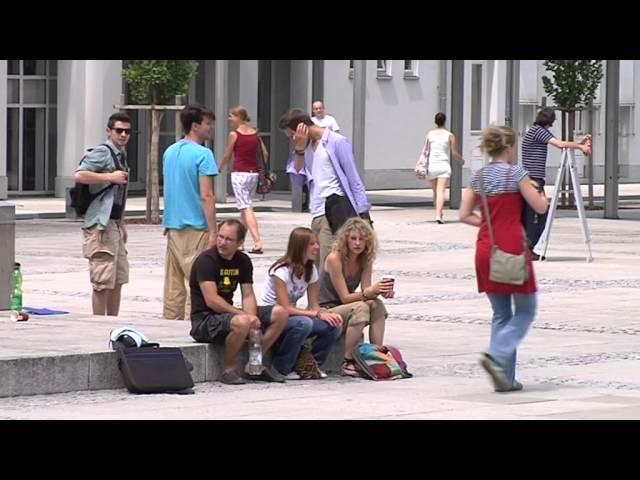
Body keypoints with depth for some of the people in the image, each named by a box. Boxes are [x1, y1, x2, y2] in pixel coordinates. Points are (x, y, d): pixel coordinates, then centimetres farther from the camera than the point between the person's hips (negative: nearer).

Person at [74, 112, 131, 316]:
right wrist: (110, 177, -21)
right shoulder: (102, 153, -10)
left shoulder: (121, 155, 18)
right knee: (103, 282, -7)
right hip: (101, 225, -10)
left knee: (118, 280, 13)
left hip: (115, 224, 10)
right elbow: (79, 175, -24)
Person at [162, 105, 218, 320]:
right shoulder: (202, 154, -12)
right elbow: (206, 196, -16)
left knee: (173, 284, 10)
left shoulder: (170, 152, 12)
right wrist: (213, 232, -15)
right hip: (195, 227, -8)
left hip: (172, 225, 8)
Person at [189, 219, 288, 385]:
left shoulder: (243, 261, 8)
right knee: (241, 322, -38)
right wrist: (245, 315, -23)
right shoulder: (206, 260, -15)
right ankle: (228, 370, -17)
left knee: (280, 313, -3)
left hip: (229, 313, 8)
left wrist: (252, 318, -18)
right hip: (204, 320, -8)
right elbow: (211, 300, -23)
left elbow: (248, 295, 4)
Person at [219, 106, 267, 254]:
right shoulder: (255, 133, 8)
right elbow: (265, 154, 8)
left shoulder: (234, 134, -6)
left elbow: (227, 156, 2)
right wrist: (261, 169, 21)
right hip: (253, 173, 6)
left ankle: (258, 242, -23)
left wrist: (220, 168, 20)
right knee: (245, 207, 18)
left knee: (245, 208, -10)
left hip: (239, 173, -6)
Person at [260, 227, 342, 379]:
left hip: (289, 319, 7)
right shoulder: (282, 271, -19)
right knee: (303, 323, -37)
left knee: (333, 326, -14)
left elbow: (314, 306, 1)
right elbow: (285, 308, -25)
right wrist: (316, 313, -27)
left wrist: (322, 313, -22)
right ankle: (281, 370, -22)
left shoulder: (311, 270, 4)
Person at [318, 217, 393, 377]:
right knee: (361, 308, -32)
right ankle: (348, 363, -28)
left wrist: (381, 291, -28)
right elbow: (345, 297, -22)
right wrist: (370, 291, -37)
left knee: (377, 305, -20)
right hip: (325, 311, -6)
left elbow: (366, 292, -5)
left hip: (345, 310, 6)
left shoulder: (365, 260, 0)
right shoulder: (334, 259, -20)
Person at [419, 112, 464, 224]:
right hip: (444, 165, -2)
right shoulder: (450, 136, -1)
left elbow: (426, 152, -1)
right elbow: (454, 154, 0)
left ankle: (440, 214, 24)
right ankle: (438, 214, -24)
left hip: (432, 165, 2)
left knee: (436, 192, 15)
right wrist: (461, 160, 19)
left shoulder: (429, 134, 4)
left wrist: (424, 166, 5)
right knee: (441, 191, -10)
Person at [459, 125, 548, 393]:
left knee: (501, 314, 13)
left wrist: (489, 223, 11)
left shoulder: (479, 177, 8)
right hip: (512, 248, -6)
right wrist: (537, 190, 13)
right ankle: (497, 355, -15)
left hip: (486, 249, 6)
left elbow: (464, 215, 7)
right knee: (526, 310, 7)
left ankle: (505, 377, 9)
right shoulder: (515, 173, -10)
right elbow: (540, 208, -7)